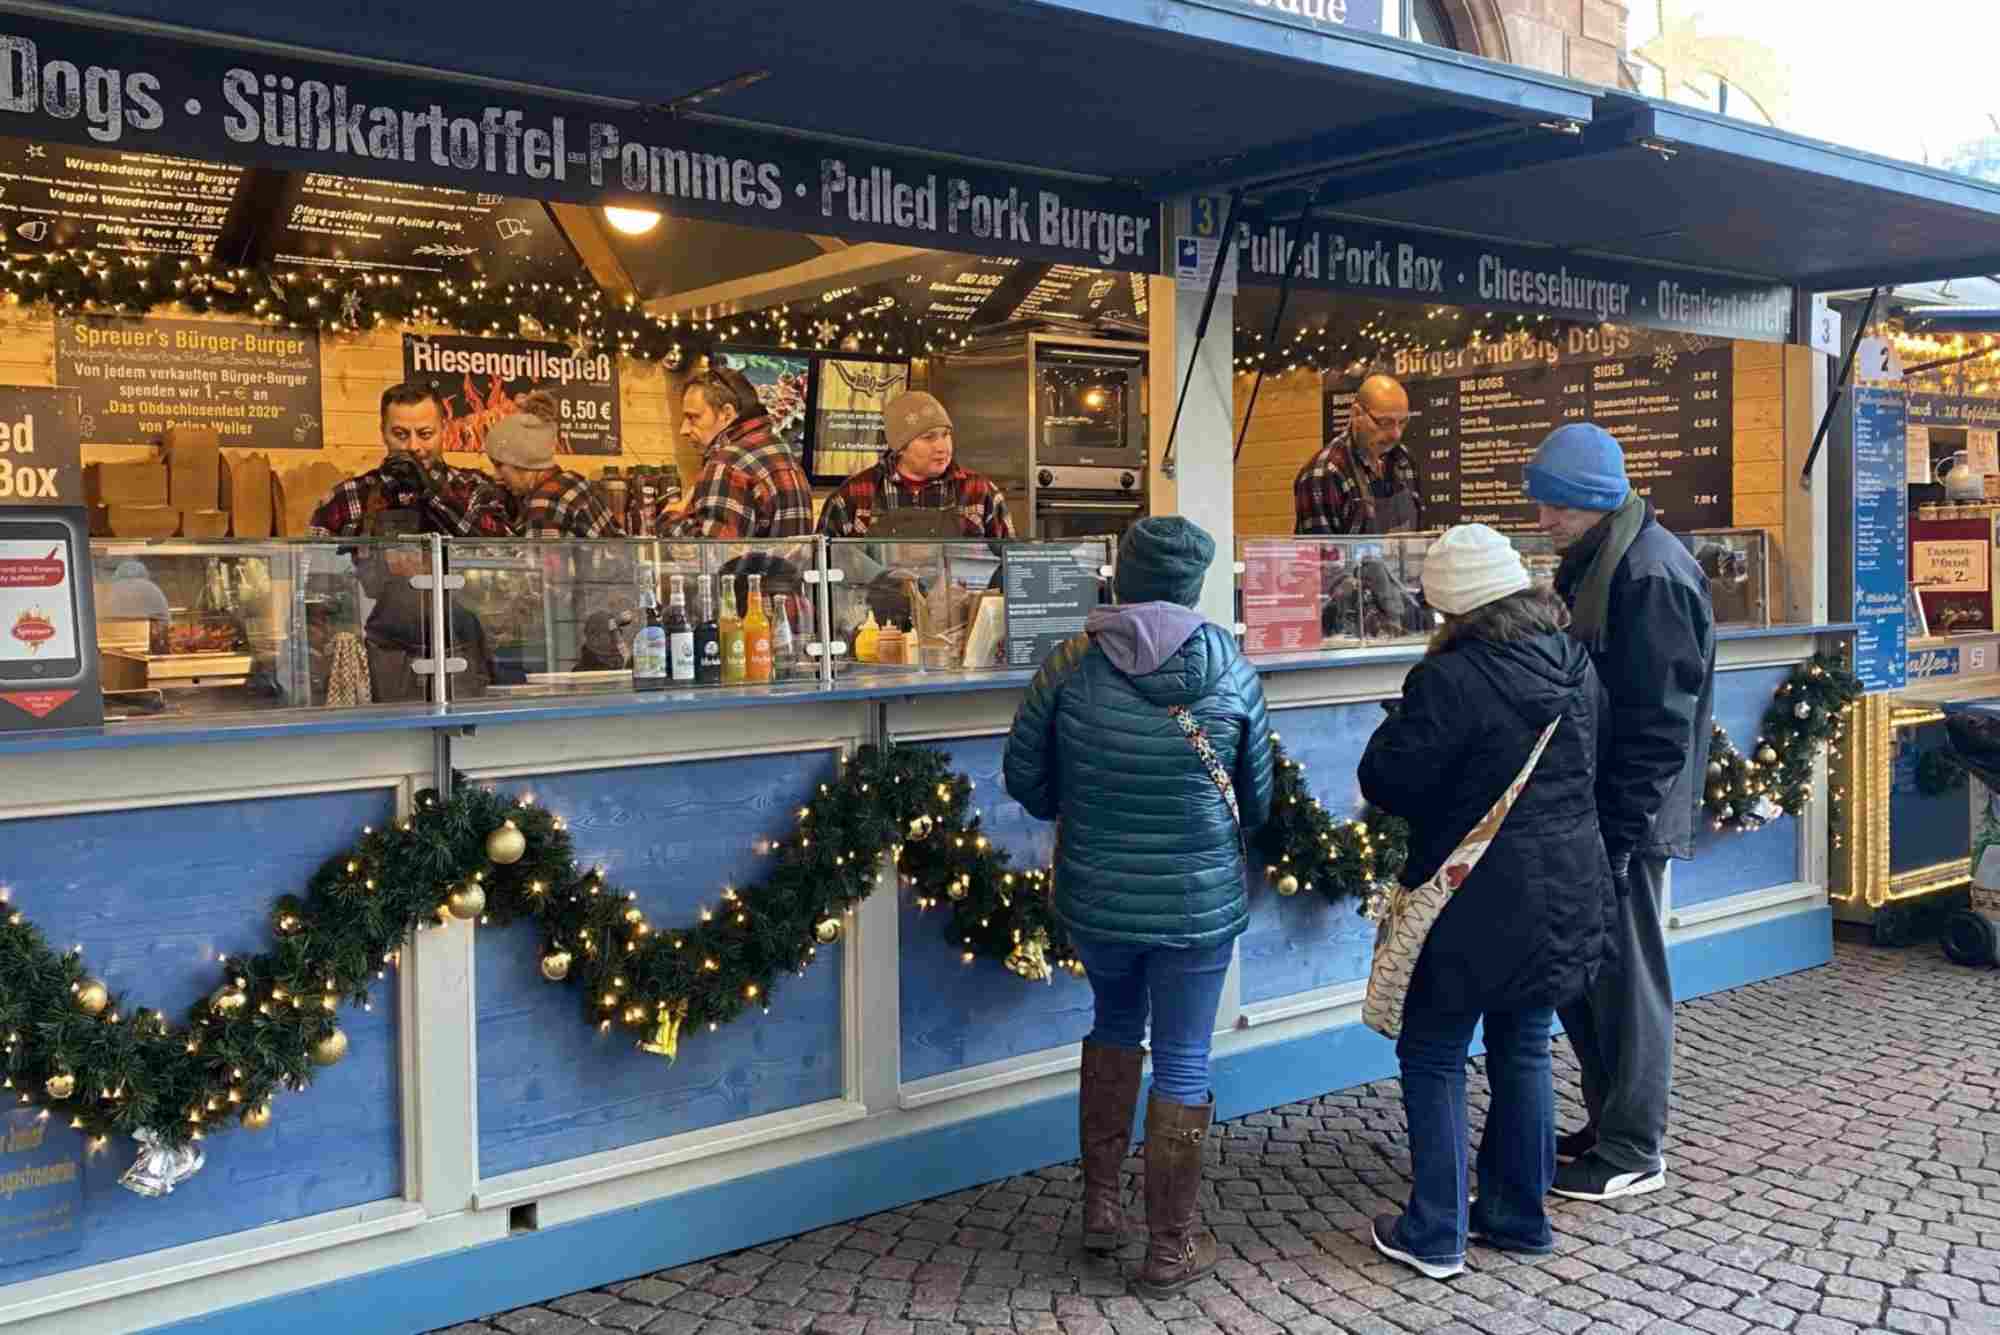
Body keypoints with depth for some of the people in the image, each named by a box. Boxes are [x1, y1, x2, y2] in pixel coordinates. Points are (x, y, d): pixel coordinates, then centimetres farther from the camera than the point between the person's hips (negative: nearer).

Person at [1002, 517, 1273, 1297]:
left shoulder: (1072, 664, -8)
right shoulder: (1231, 672, -7)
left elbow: (1024, 776, 0)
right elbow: (1257, 798, 3)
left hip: (1093, 895, 2)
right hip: (1200, 901, -1)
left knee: (1116, 1021, 27)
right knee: (1183, 1061, 11)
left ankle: (1100, 1204, 29)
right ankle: (1169, 1251, 21)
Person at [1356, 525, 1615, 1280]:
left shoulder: (1450, 679, -22)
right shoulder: (1576, 666, 3)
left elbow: (1385, 783, -16)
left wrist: (1403, 722, -1)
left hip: (1475, 905, -7)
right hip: (1567, 895, 7)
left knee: (1433, 1057, 7)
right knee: (1524, 1049, 19)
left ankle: (1434, 1235, 14)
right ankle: (1519, 1217, 31)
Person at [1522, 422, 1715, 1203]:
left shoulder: (1652, 573, -18)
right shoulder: (1589, 562, 11)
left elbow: (1660, 721, -20)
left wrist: (1620, 827, -20)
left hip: (1628, 816, -9)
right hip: (1586, 807, 9)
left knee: (1627, 978, 2)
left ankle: (1633, 1151, 15)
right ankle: (1607, 1120, 30)